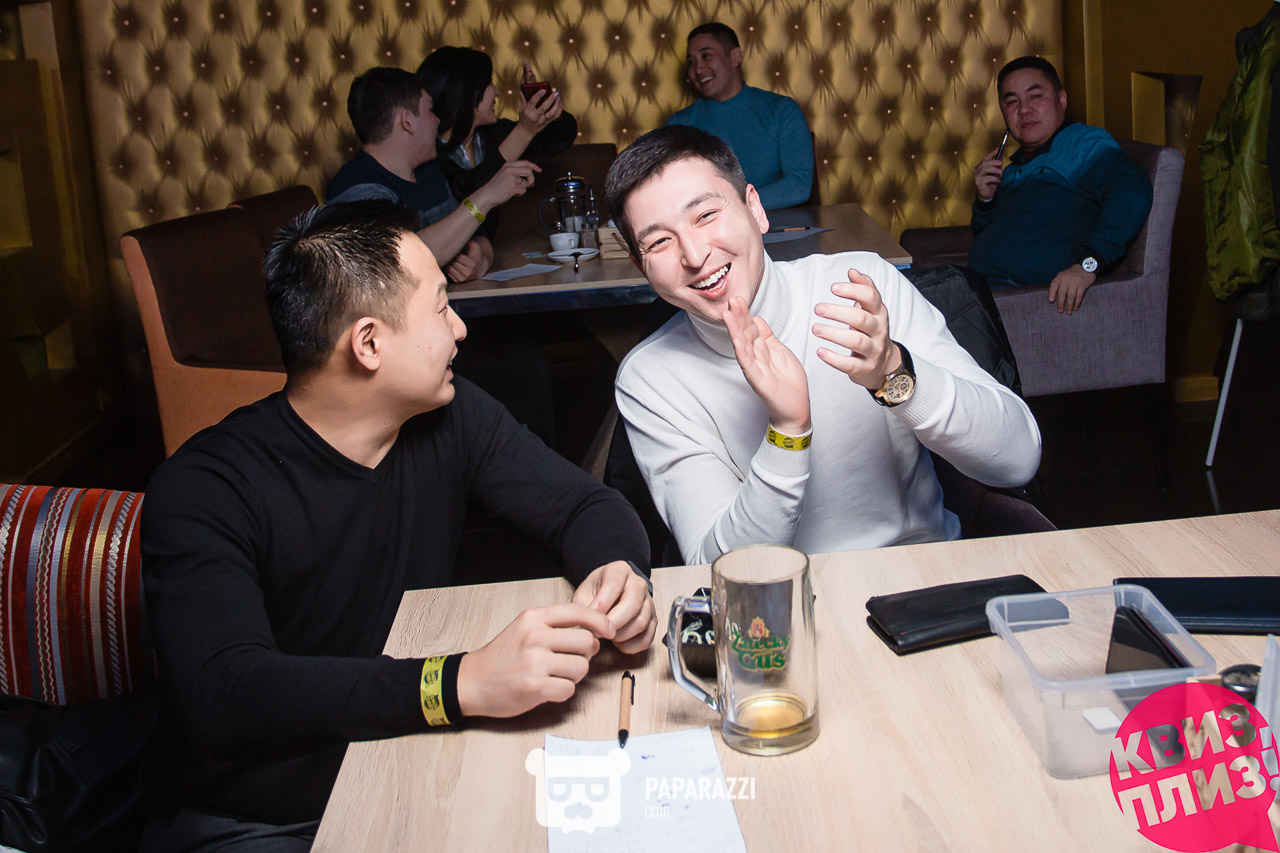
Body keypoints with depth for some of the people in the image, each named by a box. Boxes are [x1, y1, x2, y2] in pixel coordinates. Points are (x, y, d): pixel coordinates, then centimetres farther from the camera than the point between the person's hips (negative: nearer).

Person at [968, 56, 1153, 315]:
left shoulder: (1084, 142, 0)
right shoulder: (1014, 169, 24)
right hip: (979, 287, 8)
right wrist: (985, 200, 12)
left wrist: (1087, 265, -31)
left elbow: (1132, 194, -19)